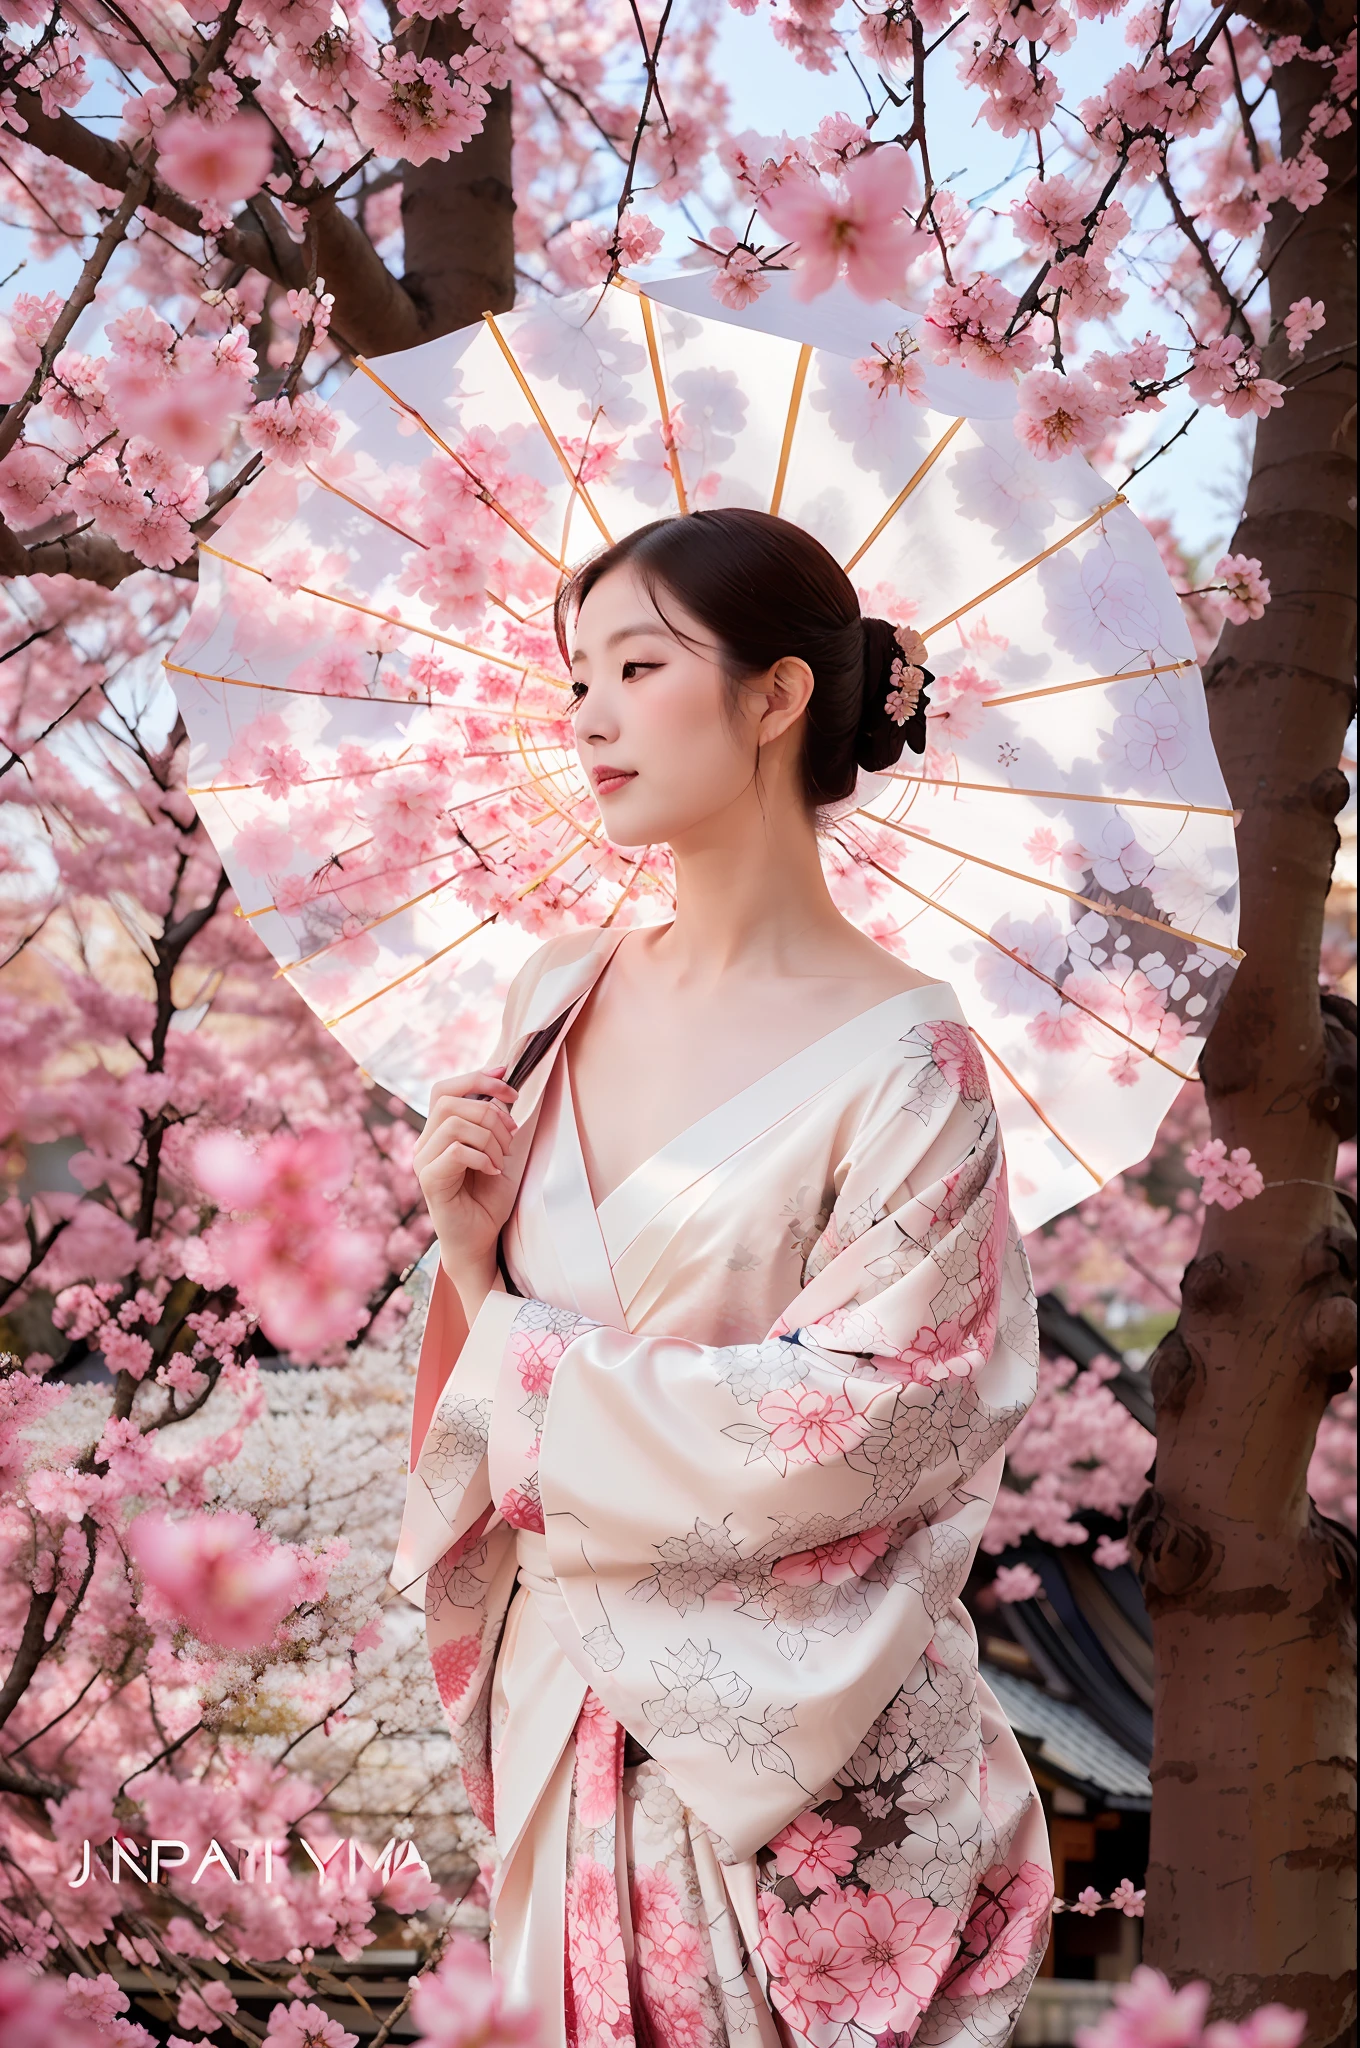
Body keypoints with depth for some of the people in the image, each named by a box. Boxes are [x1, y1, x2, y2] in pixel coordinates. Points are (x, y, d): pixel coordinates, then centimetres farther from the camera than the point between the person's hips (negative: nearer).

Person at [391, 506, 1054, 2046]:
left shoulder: (901, 1063, -16)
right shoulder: (558, 999, 2)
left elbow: (844, 1430, -18)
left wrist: (522, 1361, -12)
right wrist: (467, 1252, -10)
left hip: (805, 1765, -5)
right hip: (564, 1706, 5)